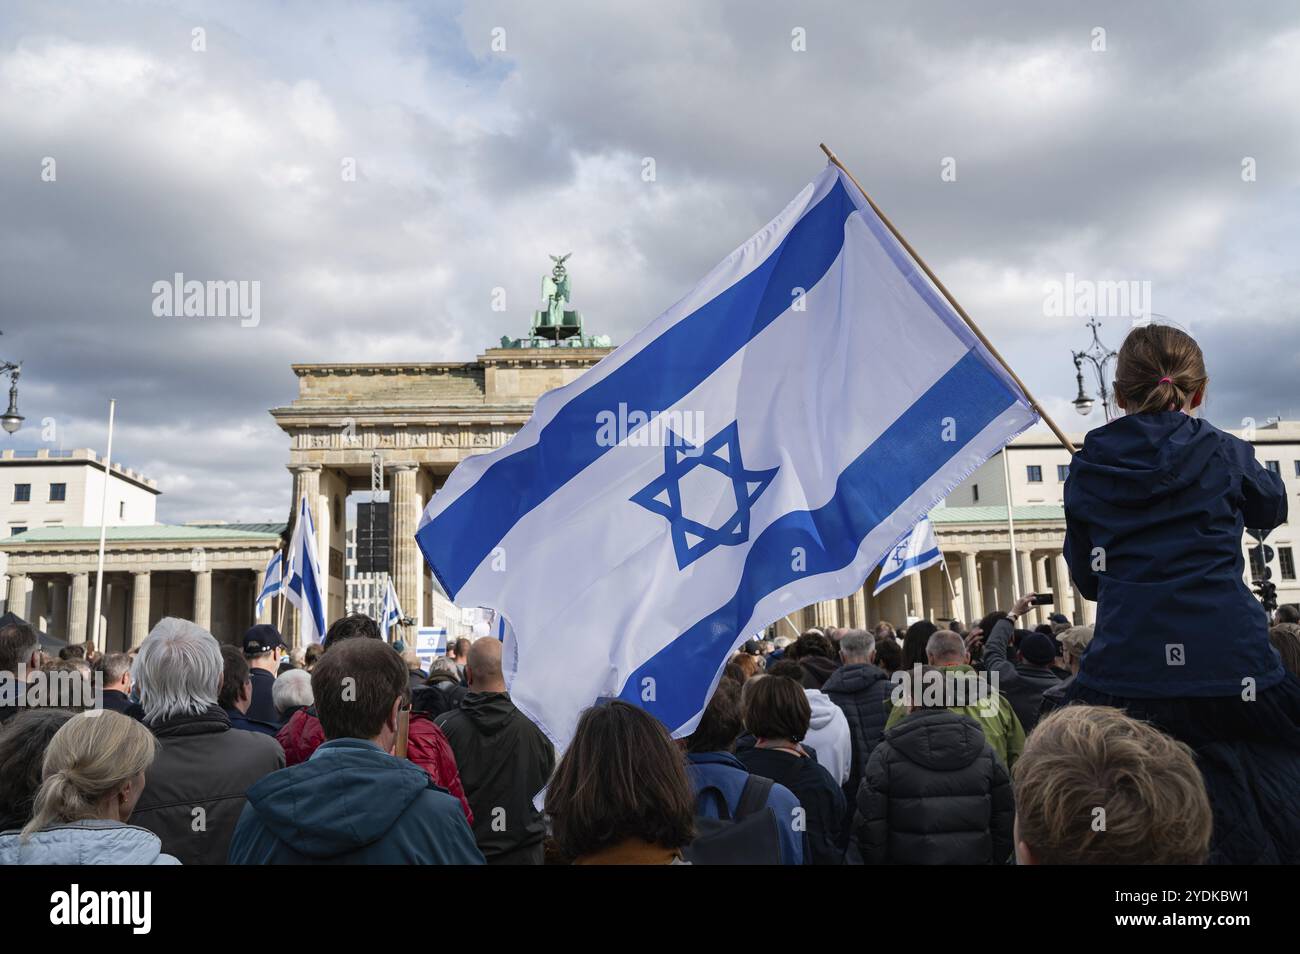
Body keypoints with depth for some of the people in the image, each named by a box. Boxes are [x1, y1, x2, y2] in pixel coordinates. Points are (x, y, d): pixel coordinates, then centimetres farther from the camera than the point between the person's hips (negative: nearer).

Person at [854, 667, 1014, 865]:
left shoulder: (886, 754, -10)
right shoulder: (985, 751, 2)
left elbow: (869, 824, -11)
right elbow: (1005, 819, 5)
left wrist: (877, 861, 2)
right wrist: (994, 860, 15)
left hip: (908, 857, -3)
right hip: (976, 858, 3)